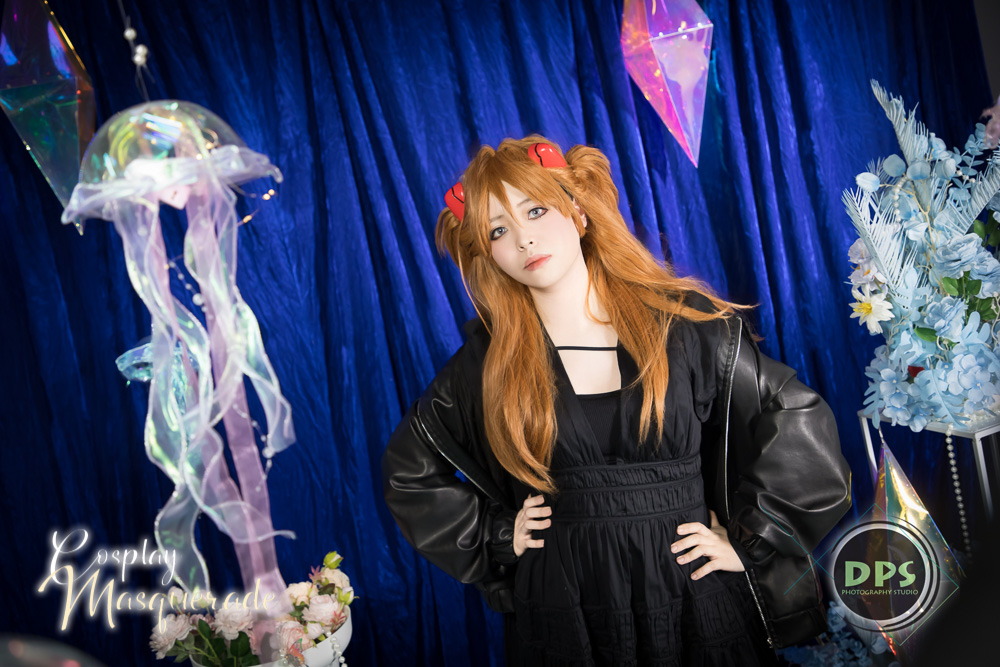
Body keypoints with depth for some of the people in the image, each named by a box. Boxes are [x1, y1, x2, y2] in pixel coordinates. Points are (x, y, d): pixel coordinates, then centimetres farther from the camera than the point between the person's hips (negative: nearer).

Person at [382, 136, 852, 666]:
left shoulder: (686, 324, -5)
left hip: (693, 598, 0)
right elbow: (407, 470, 13)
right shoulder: (487, 363, -1)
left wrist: (747, 543, -2)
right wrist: (496, 536, 4)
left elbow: (800, 423, 1)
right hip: (560, 611, 1)